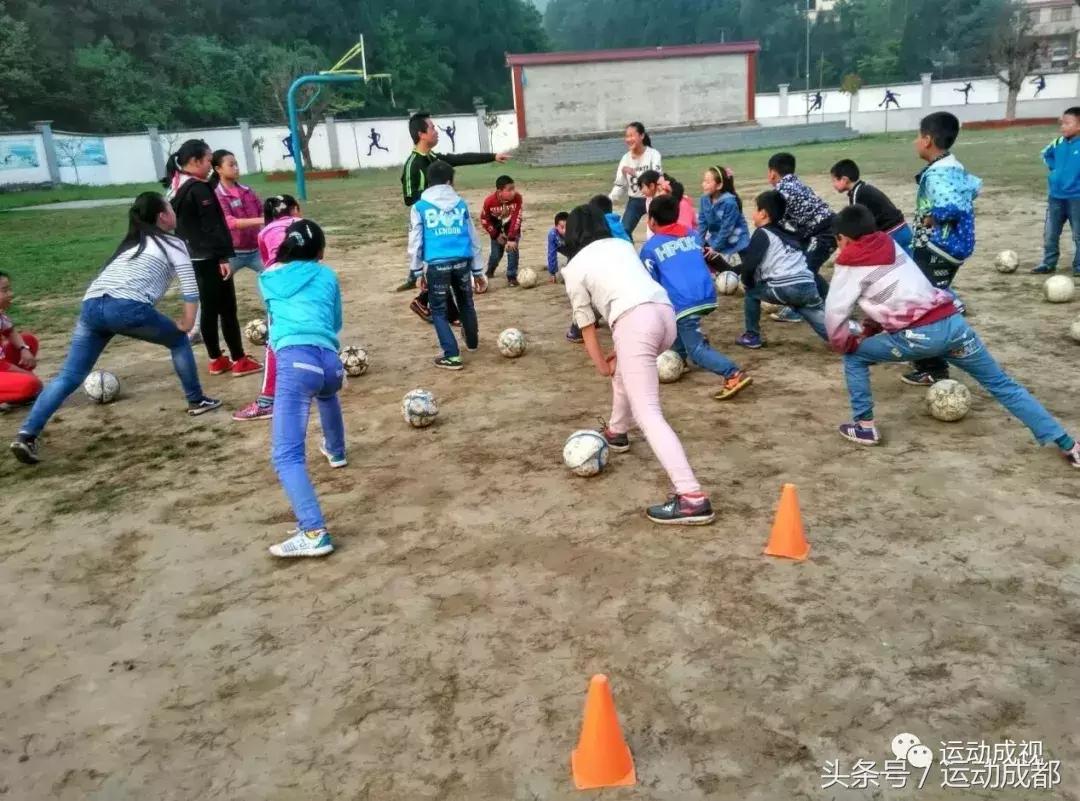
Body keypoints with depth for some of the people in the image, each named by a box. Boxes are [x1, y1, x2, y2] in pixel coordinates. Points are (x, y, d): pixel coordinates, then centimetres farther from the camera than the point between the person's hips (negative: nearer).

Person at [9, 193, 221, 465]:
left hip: (91, 305, 6)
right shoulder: (172, 244, 16)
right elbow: (190, 287, 7)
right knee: (178, 340, 20)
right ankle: (197, 401, 27)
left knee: (69, 376, 4)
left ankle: (26, 435, -6)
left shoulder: (130, 242, 36)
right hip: (126, 307, -6)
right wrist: (186, 323, 16)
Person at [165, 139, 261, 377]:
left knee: (209, 309, 13)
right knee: (227, 309, -2)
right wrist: (224, 256, -20)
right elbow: (212, 226, -20)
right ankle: (239, 360, 2)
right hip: (210, 258, -9)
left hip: (192, 258, 9)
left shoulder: (175, 188, 12)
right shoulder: (199, 189, -16)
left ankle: (216, 360, 18)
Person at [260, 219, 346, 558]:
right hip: (330, 361, 4)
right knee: (325, 391, 42)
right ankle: (336, 451, 63)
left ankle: (314, 533, -28)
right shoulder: (327, 275, 21)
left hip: (296, 359, -4)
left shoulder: (268, 278, 22)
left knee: (286, 455, -12)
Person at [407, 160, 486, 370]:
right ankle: (472, 342, 46)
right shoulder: (461, 203, 13)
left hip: (437, 264, -3)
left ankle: (452, 356, 3)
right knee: (466, 303, 25)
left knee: (439, 310, 10)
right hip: (462, 262, 3)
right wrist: (478, 270, 24)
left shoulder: (420, 207, 5)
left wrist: (417, 272, 12)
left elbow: (415, 241, 5)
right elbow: (473, 238, 17)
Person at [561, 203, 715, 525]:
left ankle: (692, 498, -22)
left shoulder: (574, 268, 15)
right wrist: (617, 355, 30)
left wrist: (602, 367, 31)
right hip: (665, 313, 7)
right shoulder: (622, 244, 29)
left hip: (636, 321, -7)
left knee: (647, 414, -10)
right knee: (623, 370, 35)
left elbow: (587, 327, 17)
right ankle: (616, 432, 57)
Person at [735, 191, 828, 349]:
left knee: (752, 292, 21)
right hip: (808, 288, 6)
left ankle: (752, 337, 22)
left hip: (784, 289, -6)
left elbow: (749, 265, -3)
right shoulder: (787, 234, 29)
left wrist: (747, 283, 17)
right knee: (827, 327, 5)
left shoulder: (762, 233, 8)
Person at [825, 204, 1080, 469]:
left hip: (920, 335, -6)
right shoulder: (889, 245, 19)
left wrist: (843, 345, 17)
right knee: (1003, 385, 14)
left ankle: (864, 426, 16)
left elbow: (834, 312, 2)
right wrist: (871, 327, 26)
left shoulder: (850, 265, 2)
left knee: (854, 357, 15)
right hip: (952, 321, 6)